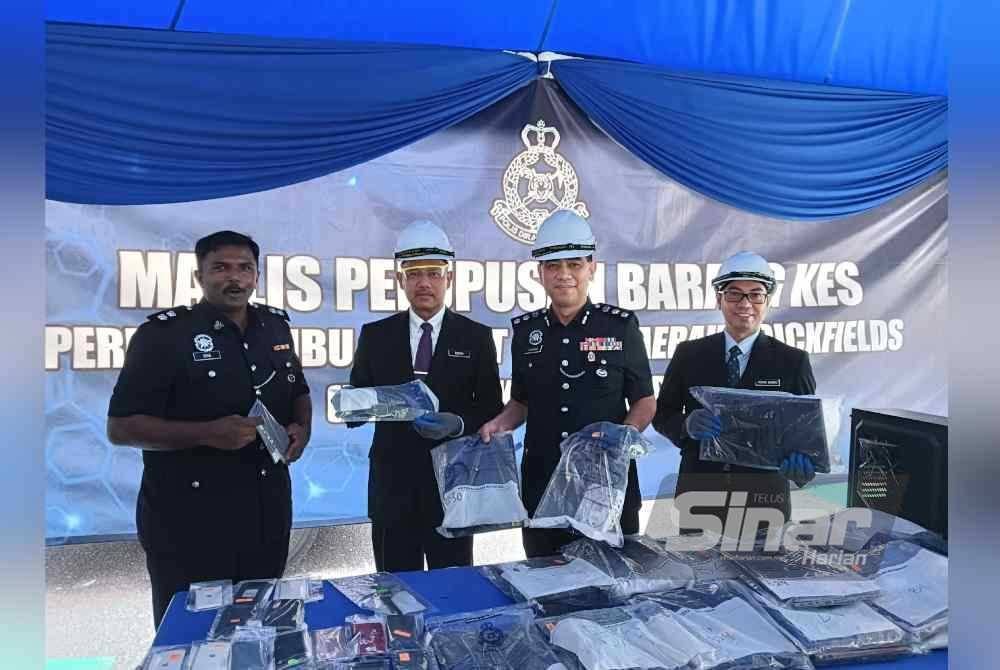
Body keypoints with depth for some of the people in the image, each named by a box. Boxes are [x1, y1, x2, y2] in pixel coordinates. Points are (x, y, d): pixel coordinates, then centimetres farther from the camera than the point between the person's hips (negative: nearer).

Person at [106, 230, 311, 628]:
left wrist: (302, 428, -3)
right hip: (190, 520, -5)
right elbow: (121, 427, -12)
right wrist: (207, 434, -24)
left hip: (267, 511, 5)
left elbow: (299, 392, 19)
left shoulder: (275, 326, 6)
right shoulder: (163, 334, -11)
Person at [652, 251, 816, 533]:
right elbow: (662, 414, 4)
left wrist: (802, 460, -21)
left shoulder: (793, 361, 0)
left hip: (765, 499, 0)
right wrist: (687, 424, -18)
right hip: (699, 495, 1)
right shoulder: (689, 354, 2)